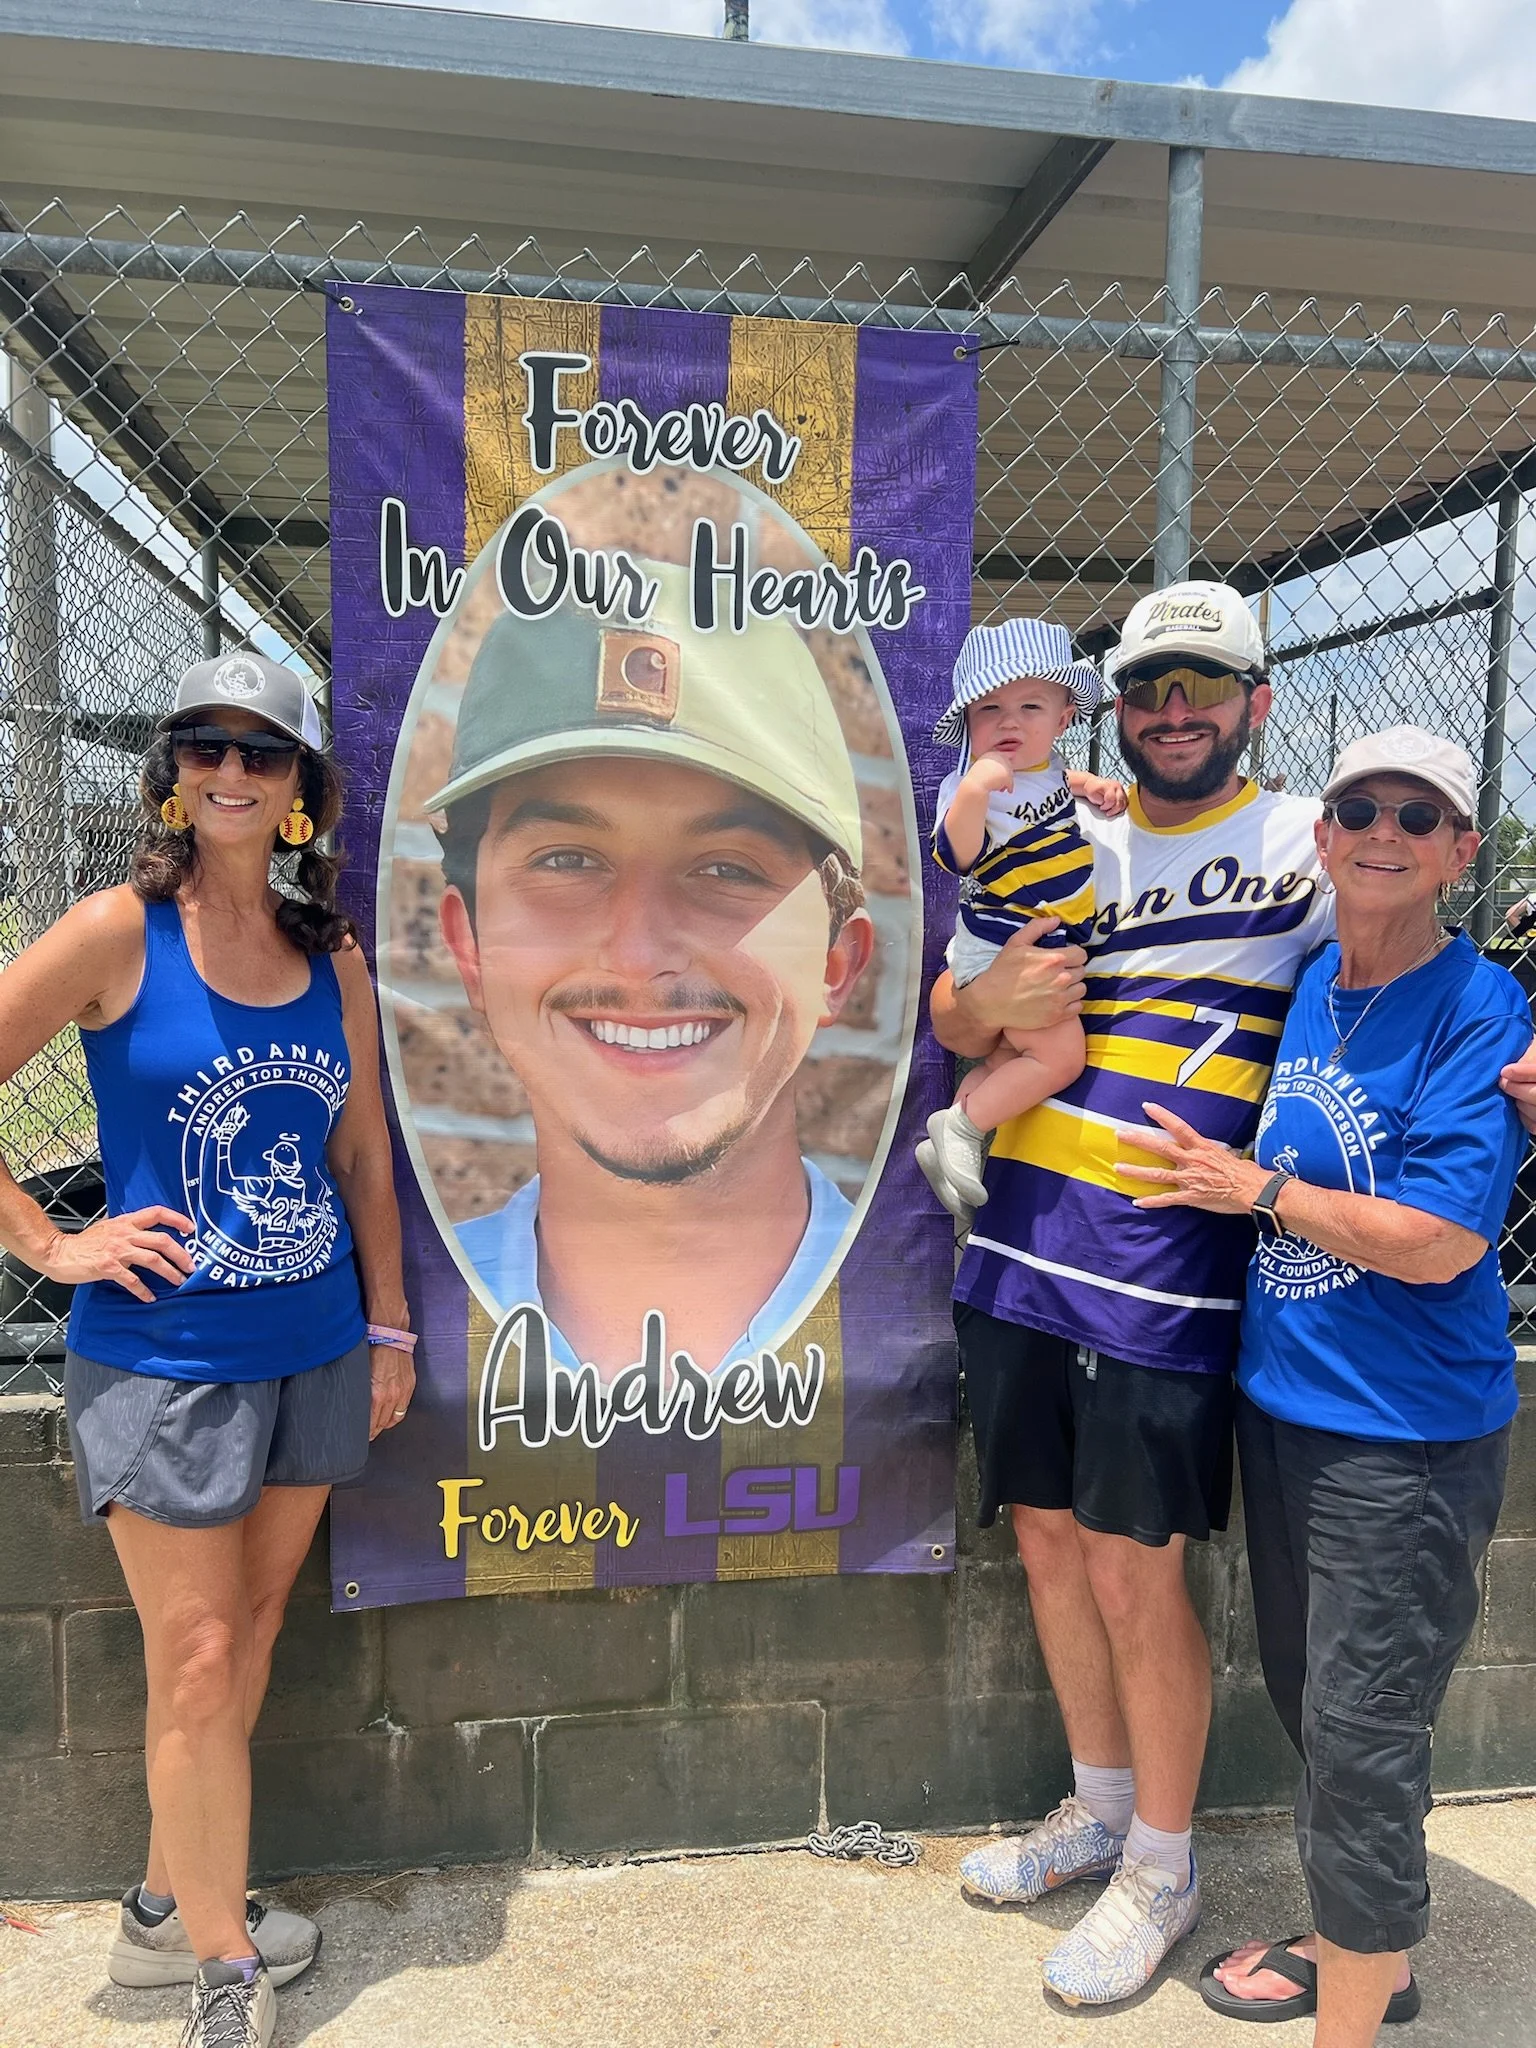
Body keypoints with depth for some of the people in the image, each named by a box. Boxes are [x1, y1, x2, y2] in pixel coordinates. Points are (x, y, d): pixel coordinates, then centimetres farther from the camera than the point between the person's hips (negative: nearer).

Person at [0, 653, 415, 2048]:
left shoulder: (333, 960, 5)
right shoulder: (120, 934, -8)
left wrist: (389, 1329, 9)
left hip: (312, 1353, 5)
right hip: (163, 1356, -5)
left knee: (251, 1636, 16)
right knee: (196, 1660, 2)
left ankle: (168, 1909, 37)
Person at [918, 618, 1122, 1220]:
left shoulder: (1044, 766, 6)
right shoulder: (969, 784, -20)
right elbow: (955, 857, -34)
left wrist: (1091, 785, 10)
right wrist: (973, 791, -48)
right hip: (999, 954, -9)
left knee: (1017, 1053, 18)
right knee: (1061, 1054, -16)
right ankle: (958, 1128, -6)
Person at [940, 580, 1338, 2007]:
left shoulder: (1308, 846, -1)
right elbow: (954, 1020, 13)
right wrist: (985, 1003, -9)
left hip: (1164, 1274, -5)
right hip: (1018, 1251, 5)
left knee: (1132, 1572, 2)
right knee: (1048, 1539, 16)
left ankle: (1161, 1866, 27)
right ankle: (1099, 1808, 38)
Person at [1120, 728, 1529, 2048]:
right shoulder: (1306, 983, 3)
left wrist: (1254, 1187, -13)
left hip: (1405, 1437, -7)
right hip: (1279, 1401, 8)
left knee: (1362, 1737, 5)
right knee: (1305, 1697, 21)